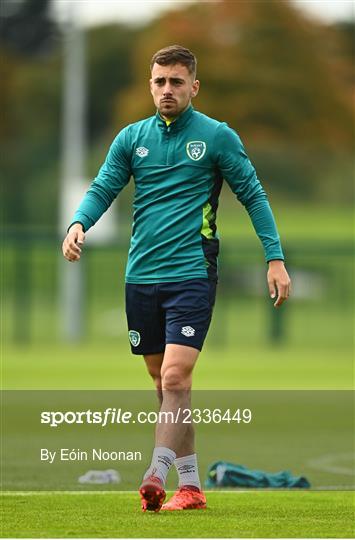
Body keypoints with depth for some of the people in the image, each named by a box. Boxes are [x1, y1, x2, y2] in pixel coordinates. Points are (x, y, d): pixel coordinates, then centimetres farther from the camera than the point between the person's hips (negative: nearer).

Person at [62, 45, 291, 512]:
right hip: (141, 277, 5)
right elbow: (103, 188, 7)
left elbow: (254, 196, 3)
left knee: (175, 377, -17)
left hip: (192, 275, -5)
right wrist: (79, 223, -15)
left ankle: (157, 475, -23)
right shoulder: (132, 138, 10)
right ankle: (190, 485, 16)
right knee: (164, 382, 9)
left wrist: (275, 258, -4)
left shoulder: (218, 136, 0)